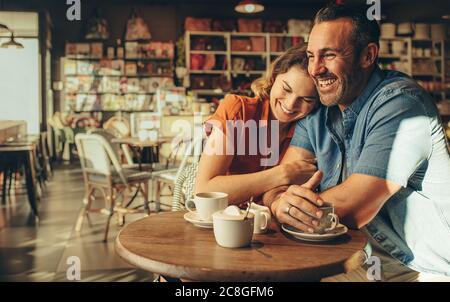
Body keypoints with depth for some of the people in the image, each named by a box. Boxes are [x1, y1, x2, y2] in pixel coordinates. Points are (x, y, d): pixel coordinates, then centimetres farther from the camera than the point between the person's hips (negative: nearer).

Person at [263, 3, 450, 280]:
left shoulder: (399, 102, -21)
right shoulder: (316, 112, 1)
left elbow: (352, 207, -27)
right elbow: (279, 184, -6)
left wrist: (286, 203, -13)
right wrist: (280, 201, -30)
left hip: (426, 269, -5)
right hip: (367, 259, 6)